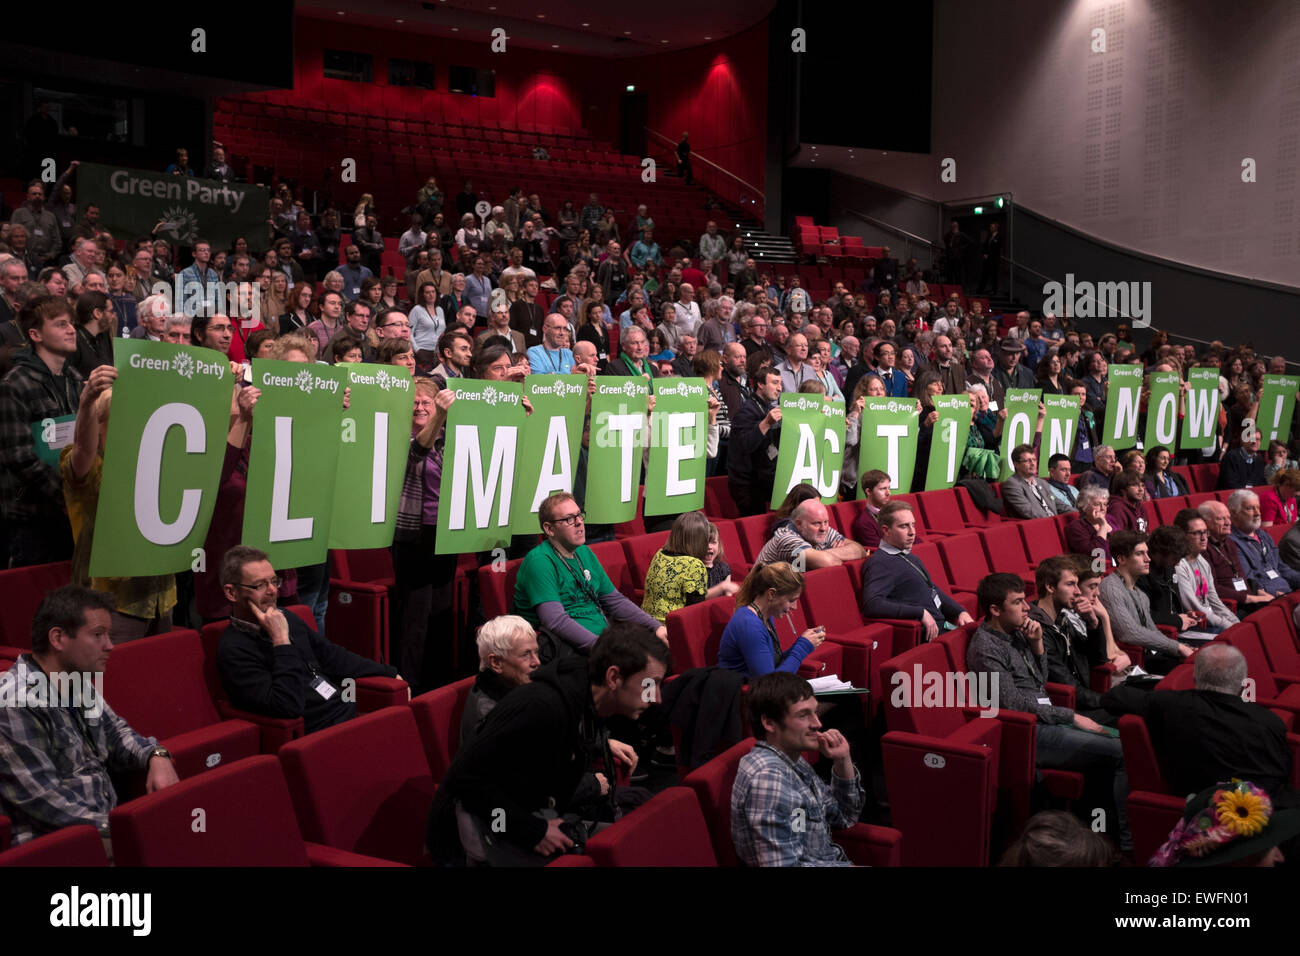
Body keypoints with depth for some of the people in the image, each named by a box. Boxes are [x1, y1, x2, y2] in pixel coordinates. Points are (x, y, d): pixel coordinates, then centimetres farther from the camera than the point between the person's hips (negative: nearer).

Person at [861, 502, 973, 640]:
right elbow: (872, 605, -24)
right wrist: (921, 613, -21)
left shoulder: (911, 559, 22)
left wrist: (960, 612, 14)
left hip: (940, 624, 9)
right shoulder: (880, 563, -9)